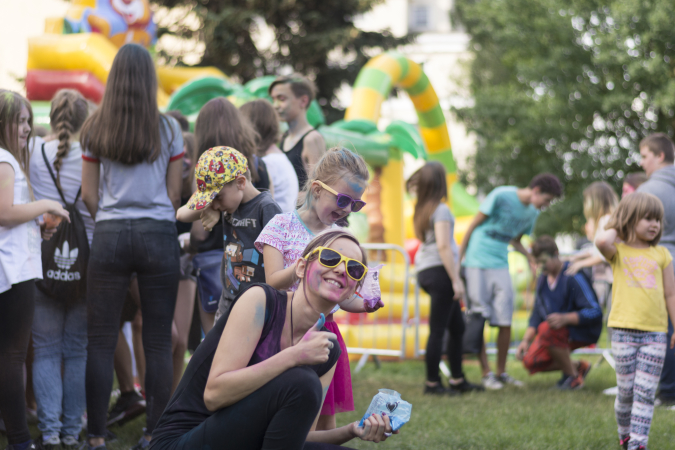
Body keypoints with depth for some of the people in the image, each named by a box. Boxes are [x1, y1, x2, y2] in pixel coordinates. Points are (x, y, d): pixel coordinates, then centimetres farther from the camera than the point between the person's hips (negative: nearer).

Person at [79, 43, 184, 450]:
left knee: (101, 340, 3)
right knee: (158, 340, 3)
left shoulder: (96, 130, 3)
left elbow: (89, 194, 6)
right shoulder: (167, 129, 0)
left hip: (110, 234, 1)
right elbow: (174, 193, 5)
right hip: (158, 234, -1)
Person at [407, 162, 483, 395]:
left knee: (457, 327, 15)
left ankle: (458, 380, 19)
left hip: (425, 271, 9)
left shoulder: (421, 210, 11)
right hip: (439, 271, -9)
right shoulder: (440, 210, -13)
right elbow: (443, 246, -19)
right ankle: (432, 383, 1)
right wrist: (456, 280, -18)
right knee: (438, 330, -3)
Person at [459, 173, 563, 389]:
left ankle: (501, 372, 13)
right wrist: (459, 259, -5)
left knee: (505, 322, 1)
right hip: (477, 262, -6)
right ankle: (486, 373, 4)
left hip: (501, 266, 6)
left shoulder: (532, 213, 8)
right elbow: (474, 225, -6)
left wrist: (531, 258, -1)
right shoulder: (501, 196, -12)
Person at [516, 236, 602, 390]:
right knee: (530, 361, -11)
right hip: (559, 331, 8)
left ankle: (572, 377, -17)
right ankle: (578, 366, 11)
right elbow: (537, 314, 12)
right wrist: (526, 340, -2)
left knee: (547, 329, -35)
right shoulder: (543, 279, 6)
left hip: (583, 330, -8)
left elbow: (595, 312, -25)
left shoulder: (572, 277, -19)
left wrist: (565, 318, -38)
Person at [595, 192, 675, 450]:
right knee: (626, 390, 5)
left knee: (646, 392, -3)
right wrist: (616, 229, -3)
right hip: (624, 330, -1)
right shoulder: (618, 251, 3)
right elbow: (601, 242, -22)